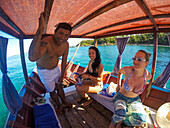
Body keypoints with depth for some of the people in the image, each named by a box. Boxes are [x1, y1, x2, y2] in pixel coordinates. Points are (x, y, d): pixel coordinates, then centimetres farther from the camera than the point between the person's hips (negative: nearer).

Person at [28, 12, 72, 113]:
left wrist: (62, 76, 2)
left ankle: (64, 101, 51)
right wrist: (40, 29, -62)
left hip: (55, 68, 5)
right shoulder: (46, 42, -38)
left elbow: (64, 61, -5)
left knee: (59, 86, 23)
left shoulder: (66, 44, -17)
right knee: (52, 91, 15)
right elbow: (32, 58, -59)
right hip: (44, 71, -4)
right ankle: (59, 105, 45)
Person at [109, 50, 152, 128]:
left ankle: (120, 121, 7)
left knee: (142, 120, -18)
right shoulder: (127, 70, -25)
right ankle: (113, 122, 8)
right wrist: (118, 85, 3)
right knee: (120, 114, -29)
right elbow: (119, 72, -1)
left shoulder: (148, 76, -17)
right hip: (121, 97, -3)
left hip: (134, 100, 3)